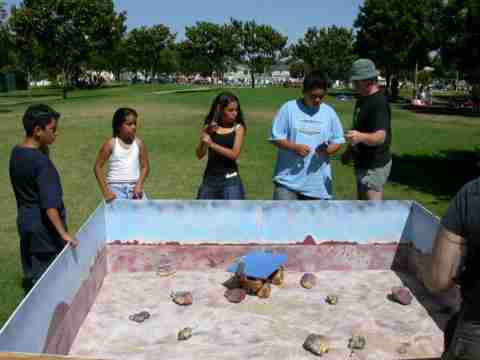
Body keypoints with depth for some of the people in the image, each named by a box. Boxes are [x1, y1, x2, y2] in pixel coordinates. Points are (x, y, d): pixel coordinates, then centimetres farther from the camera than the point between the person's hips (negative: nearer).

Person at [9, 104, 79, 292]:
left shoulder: (16, 152, 2)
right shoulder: (41, 161, -24)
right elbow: (49, 204, -28)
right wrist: (64, 233, -27)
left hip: (24, 220, 9)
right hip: (43, 226, -9)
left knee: (31, 273, 20)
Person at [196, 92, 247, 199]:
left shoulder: (238, 128, -5)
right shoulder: (209, 127, 0)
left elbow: (234, 154, -16)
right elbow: (199, 155, -3)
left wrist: (212, 144, -21)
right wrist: (203, 139, -19)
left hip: (230, 180, -3)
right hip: (210, 178, 3)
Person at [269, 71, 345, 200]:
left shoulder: (329, 113, 4)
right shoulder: (289, 108, -4)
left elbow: (337, 141, 8)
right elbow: (276, 138, -3)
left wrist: (327, 150, -14)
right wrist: (295, 147, -20)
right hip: (288, 179, -2)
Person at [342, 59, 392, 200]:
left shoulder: (379, 103, -21)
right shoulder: (363, 99, 11)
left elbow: (380, 136, -33)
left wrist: (361, 137, -52)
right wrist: (349, 151, 23)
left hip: (374, 166, -10)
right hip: (363, 163, 10)